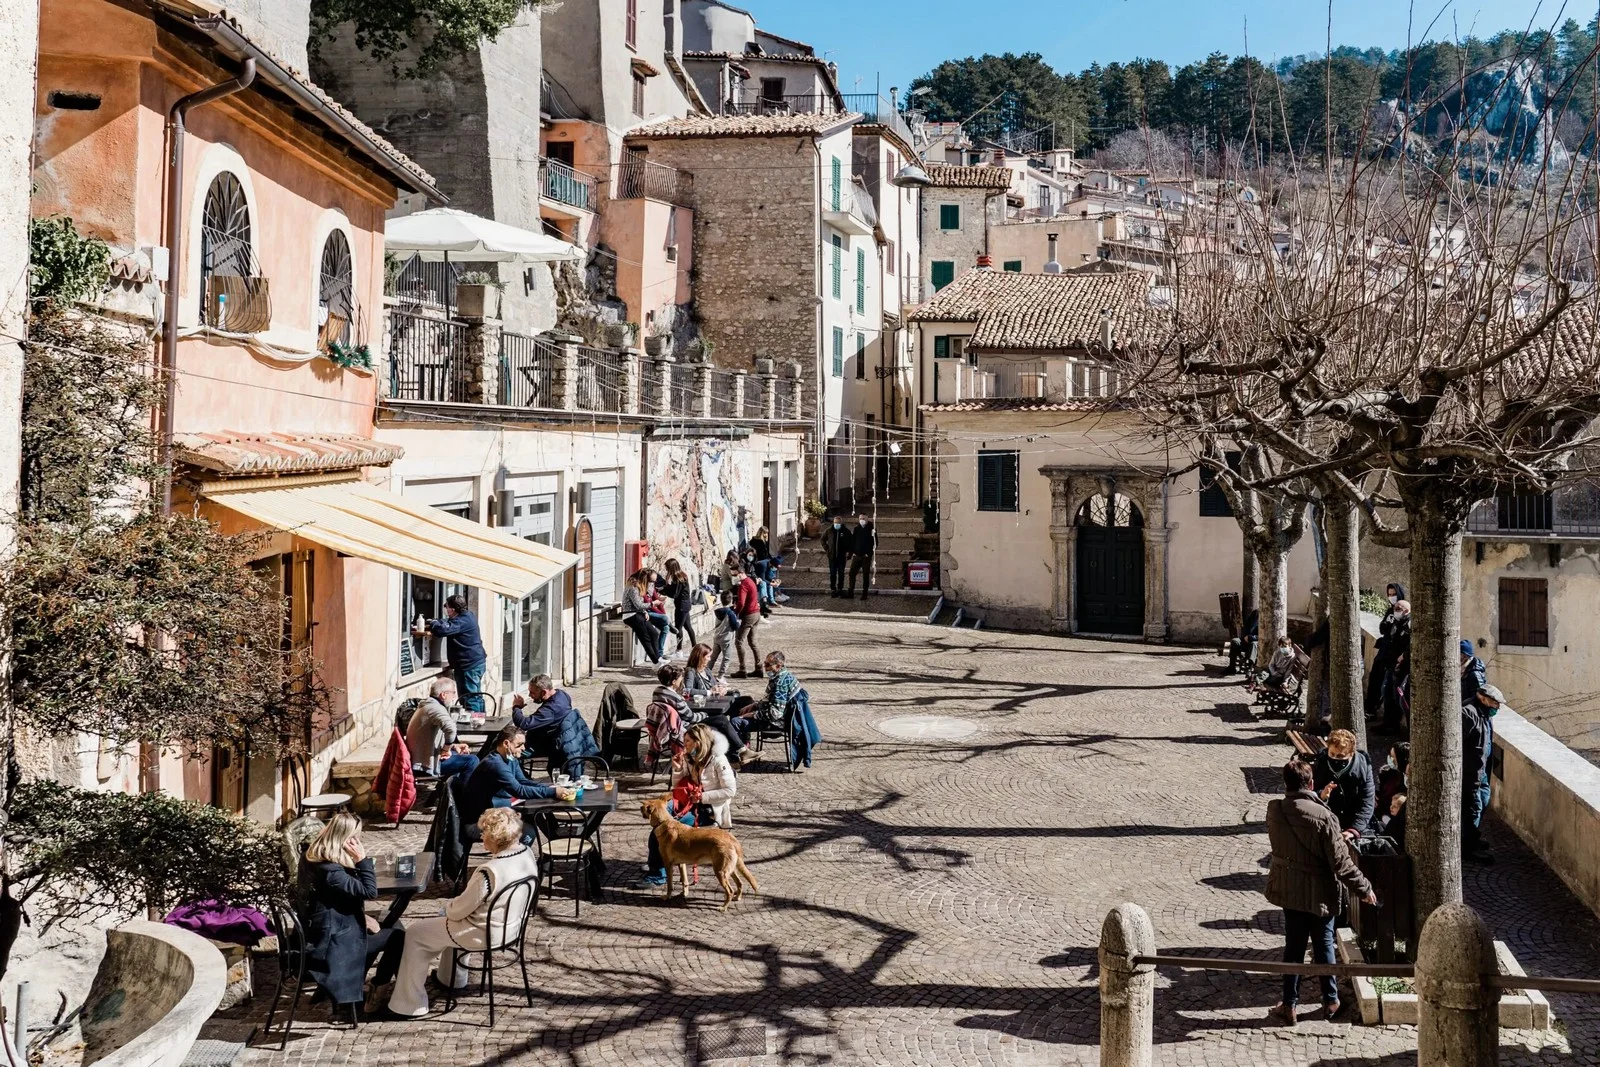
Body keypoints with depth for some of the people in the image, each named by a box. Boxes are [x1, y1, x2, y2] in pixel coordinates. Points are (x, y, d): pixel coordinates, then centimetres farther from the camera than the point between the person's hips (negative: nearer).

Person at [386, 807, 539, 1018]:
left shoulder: (489, 871, -33)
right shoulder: (528, 854, -9)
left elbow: (459, 910, -21)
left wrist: (447, 905, 3)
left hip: (485, 934, -8)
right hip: (511, 925, 8)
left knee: (414, 935, 9)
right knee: (448, 919, 35)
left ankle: (410, 1005, 17)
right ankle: (451, 978, 49)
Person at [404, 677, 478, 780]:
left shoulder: (426, 706, 15)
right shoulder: (435, 708, -18)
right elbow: (450, 729, -38)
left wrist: (454, 746, 12)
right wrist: (447, 749, -22)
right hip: (428, 765, -11)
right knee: (472, 761, -14)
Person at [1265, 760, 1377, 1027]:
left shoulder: (1274, 810, -10)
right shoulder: (1324, 817, -24)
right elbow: (1340, 862, -20)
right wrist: (1363, 888, -6)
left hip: (1288, 890, 3)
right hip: (1319, 892, -3)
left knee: (1293, 946, 14)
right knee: (1323, 945, 13)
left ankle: (1289, 1004, 19)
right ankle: (1330, 1000, 27)